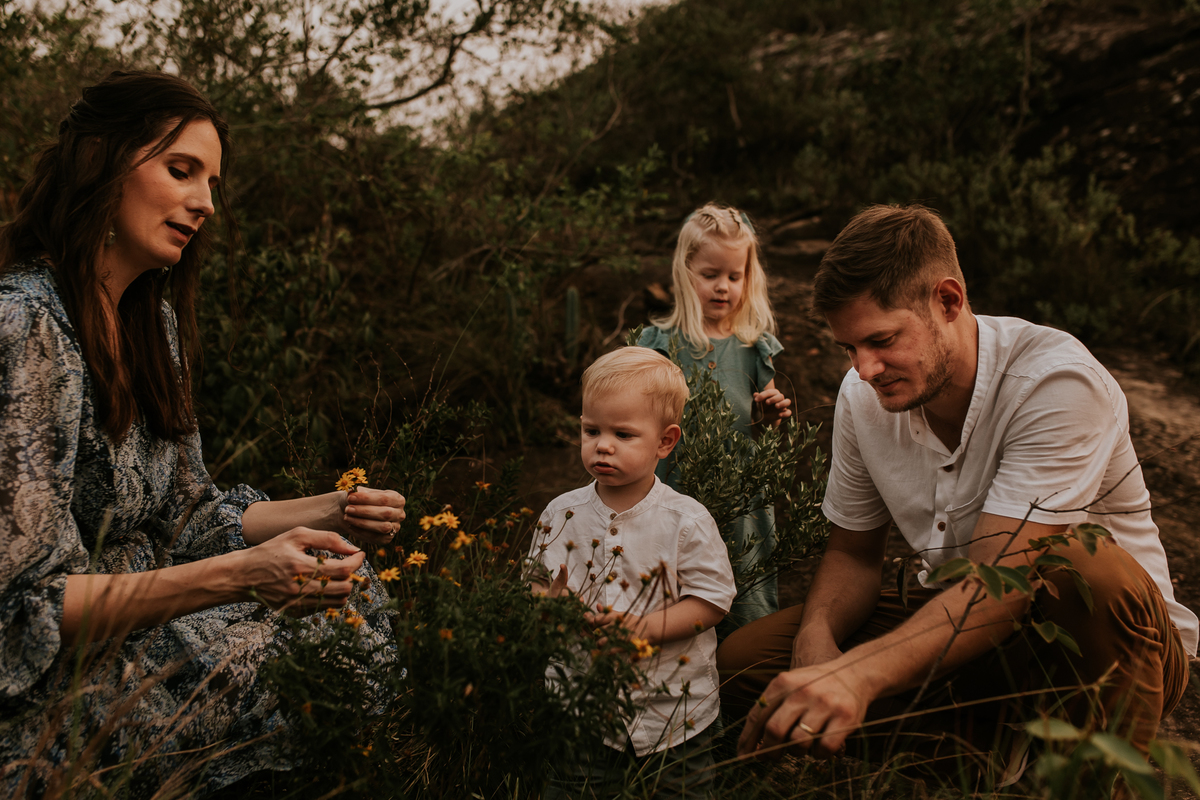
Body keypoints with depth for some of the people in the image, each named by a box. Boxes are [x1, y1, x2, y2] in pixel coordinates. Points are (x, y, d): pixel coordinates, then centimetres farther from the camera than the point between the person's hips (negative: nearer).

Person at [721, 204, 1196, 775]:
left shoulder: (1057, 382, -25)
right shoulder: (863, 396, -5)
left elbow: (1001, 583, -33)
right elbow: (853, 553, 4)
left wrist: (860, 674, -48)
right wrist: (816, 638, -19)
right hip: (958, 623, 6)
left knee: (1080, 566, -41)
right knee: (742, 661, -10)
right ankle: (997, 745, -11)